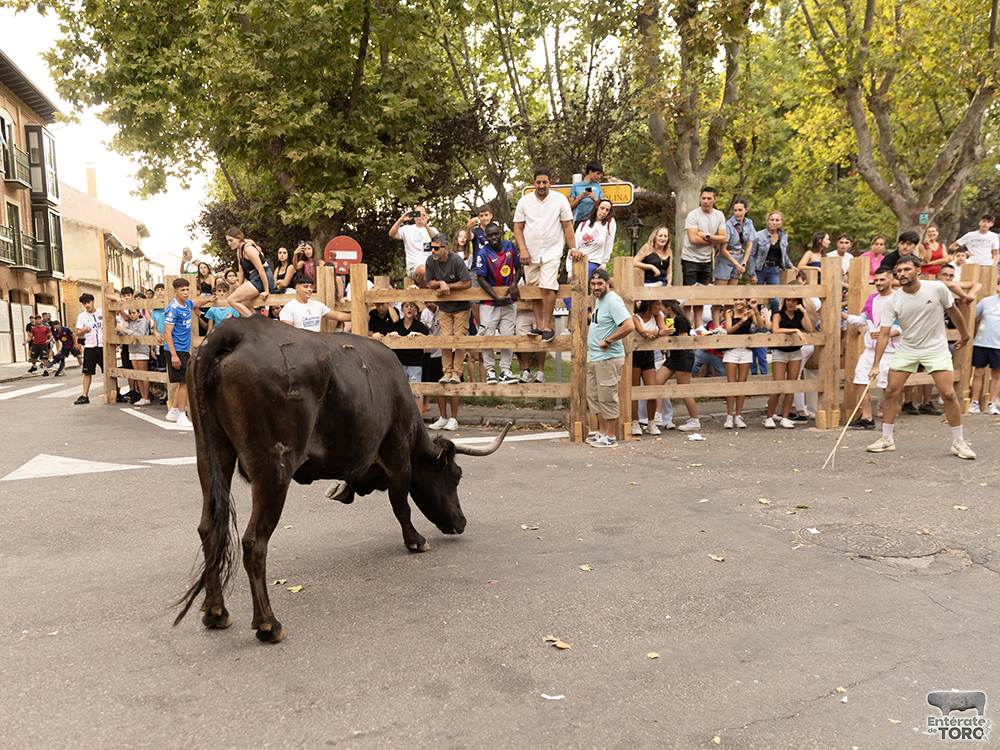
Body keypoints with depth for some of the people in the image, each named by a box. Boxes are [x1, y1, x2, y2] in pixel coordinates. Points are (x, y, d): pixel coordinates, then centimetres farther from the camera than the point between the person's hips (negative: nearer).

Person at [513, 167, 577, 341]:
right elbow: (518, 227, 4)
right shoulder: (524, 201, 3)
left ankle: (548, 326, -4)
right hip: (531, 253, 2)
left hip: (551, 252, -2)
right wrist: (522, 249, -7)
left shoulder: (560, 200, 0)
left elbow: (567, 226, 3)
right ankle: (538, 326, 10)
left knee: (547, 288, -13)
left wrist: (573, 249, -4)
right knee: (535, 289, 4)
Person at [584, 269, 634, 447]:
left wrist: (607, 341, -22)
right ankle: (602, 432, 25)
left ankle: (610, 437, 5)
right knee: (593, 397, 15)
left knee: (607, 398, -4)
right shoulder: (598, 300, 15)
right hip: (594, 358, 10)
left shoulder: (613, 301, -16)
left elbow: (629, 326, -27)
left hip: (609, 358, -10)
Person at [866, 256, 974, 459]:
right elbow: (884, 333, -13)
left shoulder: (937, 288, -13)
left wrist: (964, 335, 15)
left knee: (948, 394, -8)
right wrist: (876, 364, -18)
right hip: (906, 349, 2)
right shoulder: (892, 302, -12)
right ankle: (887, 439, 11)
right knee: (891, 392, -3)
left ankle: (958, 442, 8)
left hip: (936, 349, -1)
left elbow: (953, 311, 4)